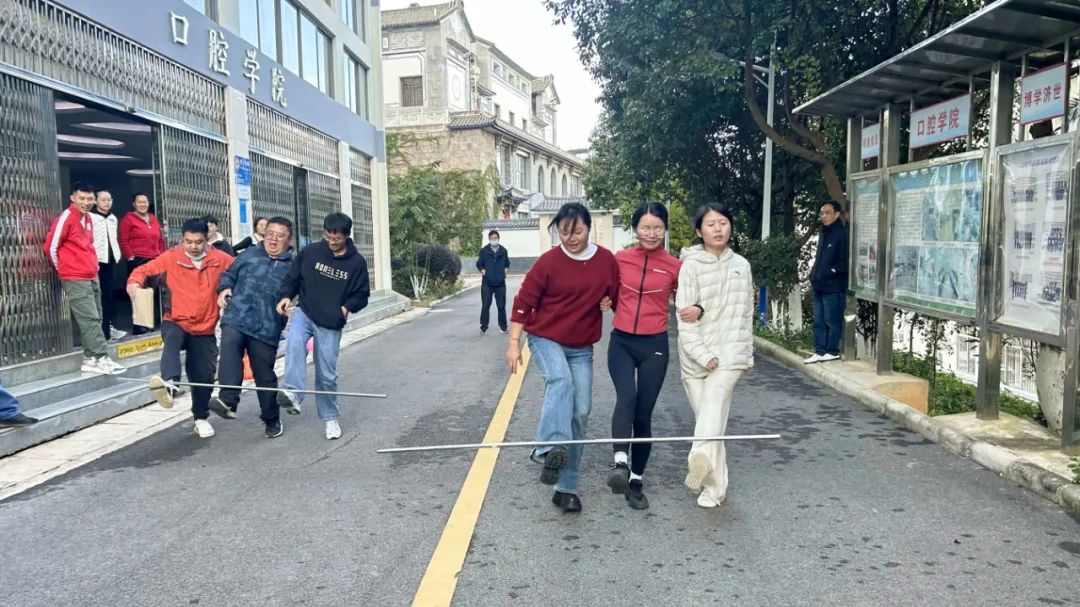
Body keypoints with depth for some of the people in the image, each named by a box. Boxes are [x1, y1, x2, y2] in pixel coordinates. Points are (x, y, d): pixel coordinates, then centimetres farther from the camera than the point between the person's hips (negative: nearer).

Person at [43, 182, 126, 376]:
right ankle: (101, 359, -10)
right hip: (75, 280, -8)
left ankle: (90, 359, 14)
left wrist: (93, 265, 16)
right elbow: (51, 247, -9)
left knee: (95, 319, 9)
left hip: (92, 277, 8)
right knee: (90, 319, -10)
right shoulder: (66, 218, -11)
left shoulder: (88, 218, 13)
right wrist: (64, 270, 1)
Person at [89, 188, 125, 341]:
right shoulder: (90, 217, -7)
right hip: (97, 261, -7)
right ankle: (102, 330, -4)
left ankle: (108, 326, 17)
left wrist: (117, 254, 12)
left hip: (110, 260, 7)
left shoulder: (113, 218, 17)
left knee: (108, 294, 11)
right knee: (98, 295, -5)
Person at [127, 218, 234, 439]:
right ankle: (169, 384, -61)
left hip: (204, 329, 2)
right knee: (172, 340, -38)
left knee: (204, 376, 6)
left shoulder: (219, 259, -2)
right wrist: (135, 282, -25)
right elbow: (144, 270, -4)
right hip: (175, 323, -1)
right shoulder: (171, 258, -3)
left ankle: (201, 418, 28)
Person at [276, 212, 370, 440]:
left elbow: (362, 295, 3)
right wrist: (286, 296, -13)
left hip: (331, 324, 0)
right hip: (304, 313, 1)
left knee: (327, 375, 4)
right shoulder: (310, 252, -5)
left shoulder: (357, 262, -6)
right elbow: (292, 278, 6)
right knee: (295, 341, -34)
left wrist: (347, 307, -16)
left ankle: (330, 418, 23)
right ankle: (293, 393, -40)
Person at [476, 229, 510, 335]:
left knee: (501, 306, 4)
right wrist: (482, 271, -10)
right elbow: (479, 264, 8)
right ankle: (483, 327, 9)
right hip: (487, 283, -1)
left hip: (500, 283, 1)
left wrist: (505, 270, -1)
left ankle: (503, 327, 16)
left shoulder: (503, 250, 4)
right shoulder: (484, 251, -1)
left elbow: (507, 263, 17)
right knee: (485, 306, 0)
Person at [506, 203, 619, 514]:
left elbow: (618, 298, 7)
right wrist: (514, 343, -8)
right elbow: (524, 301, -7)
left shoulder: (607, 261, -4)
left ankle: (567, 487, 11)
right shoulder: (548, 262, -11)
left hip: (582, 348, 3)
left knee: (580, 411, 1)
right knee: (561, 381, -33)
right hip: (546, 338, -3)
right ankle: (551, 450, -44)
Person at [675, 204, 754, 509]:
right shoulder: (691, 266, -3)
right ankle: (714, 486, 8)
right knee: (707, 416, 2)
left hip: (729, 352, 1)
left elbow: (746, 313, 16)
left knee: (714, 403, -24)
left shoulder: (741, 265, 10)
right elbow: (685, 318, -9)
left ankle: (700, 457, -41)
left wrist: (746, 352, 15)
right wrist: (703, 355, -16)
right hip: (696, 355, -1)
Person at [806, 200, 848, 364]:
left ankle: (832, 351, 10)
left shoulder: (842, 234, -10)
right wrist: (814, 272, 12)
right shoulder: (823, 233, 17)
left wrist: (830, 272, -15)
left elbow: (844, 261, -15)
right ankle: (820, 351, 17)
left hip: (833, 287, -9)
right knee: (819, 321, 11)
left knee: (832, 320, 0)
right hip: (819, 285, 9)